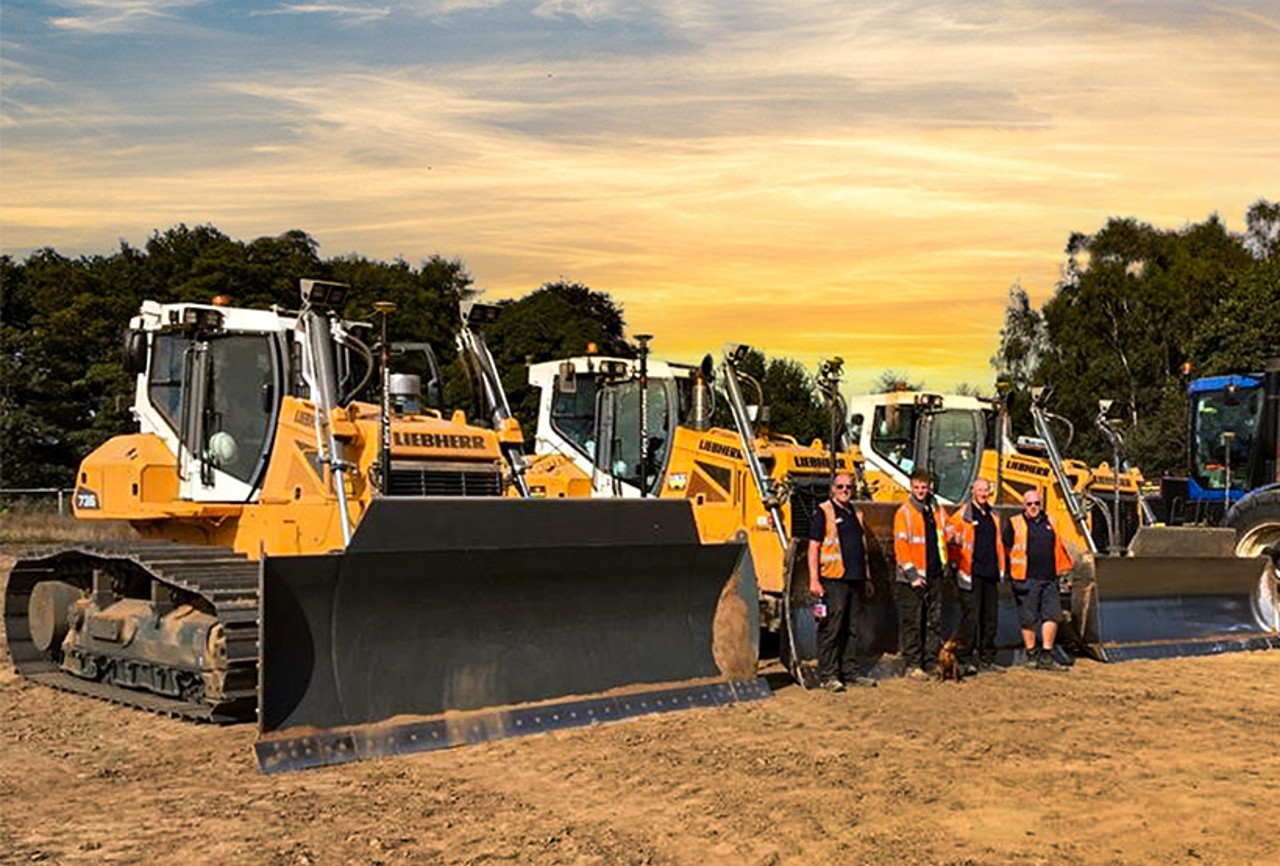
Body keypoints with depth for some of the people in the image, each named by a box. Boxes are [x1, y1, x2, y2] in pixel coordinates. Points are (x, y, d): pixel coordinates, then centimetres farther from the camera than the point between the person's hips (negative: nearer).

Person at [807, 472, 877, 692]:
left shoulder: (856, 513, 18)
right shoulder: (823, 513, -3)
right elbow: (813, 548, -8)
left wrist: (866, 578, 21)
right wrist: (814, 580, -14)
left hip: (855, 581, 7)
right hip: (833, 581, -7)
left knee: (851, 630, 11)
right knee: (831, 629, -5)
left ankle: (851, 672, 18)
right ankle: (828, 675, -1)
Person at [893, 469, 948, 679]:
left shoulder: (938, 511, 12)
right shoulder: (904, 513, -6)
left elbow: (946, 534, 24)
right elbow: (900, 546, -11)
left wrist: (944, 564, 16)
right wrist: (912, 574, -16)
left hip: (934, 575, 6)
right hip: (913, 578, -6)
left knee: (933, 621, 10)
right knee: (912, 622, -3)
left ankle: (931, 663, 17)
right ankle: (913, 665, 3)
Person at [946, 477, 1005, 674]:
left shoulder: (992, 515, 17)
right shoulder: (962, 516, -2)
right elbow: (949, 537, -6)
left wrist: (1000, 568, 19)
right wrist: (955, 564, -18)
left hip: (990, 574, 6)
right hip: (971, 574, -6)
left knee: (990, 617, 9)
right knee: (970, 617, -7)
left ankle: (987, 658, 17)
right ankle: (966, 659, -3)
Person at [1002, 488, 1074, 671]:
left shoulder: (1049, 523, 15)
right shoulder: (1014, 524, 0)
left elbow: (1059, 547, 23)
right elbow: (1005, 549, -1)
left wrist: (1063, 571, 22)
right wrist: (1010, 575, -4)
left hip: (1049, 579, 5)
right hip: (1026, 580, -4)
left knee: (1052, 615, -1)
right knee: (1028, 619, 1)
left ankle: (1046, 657, 6)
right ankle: (1031, 656, 13)